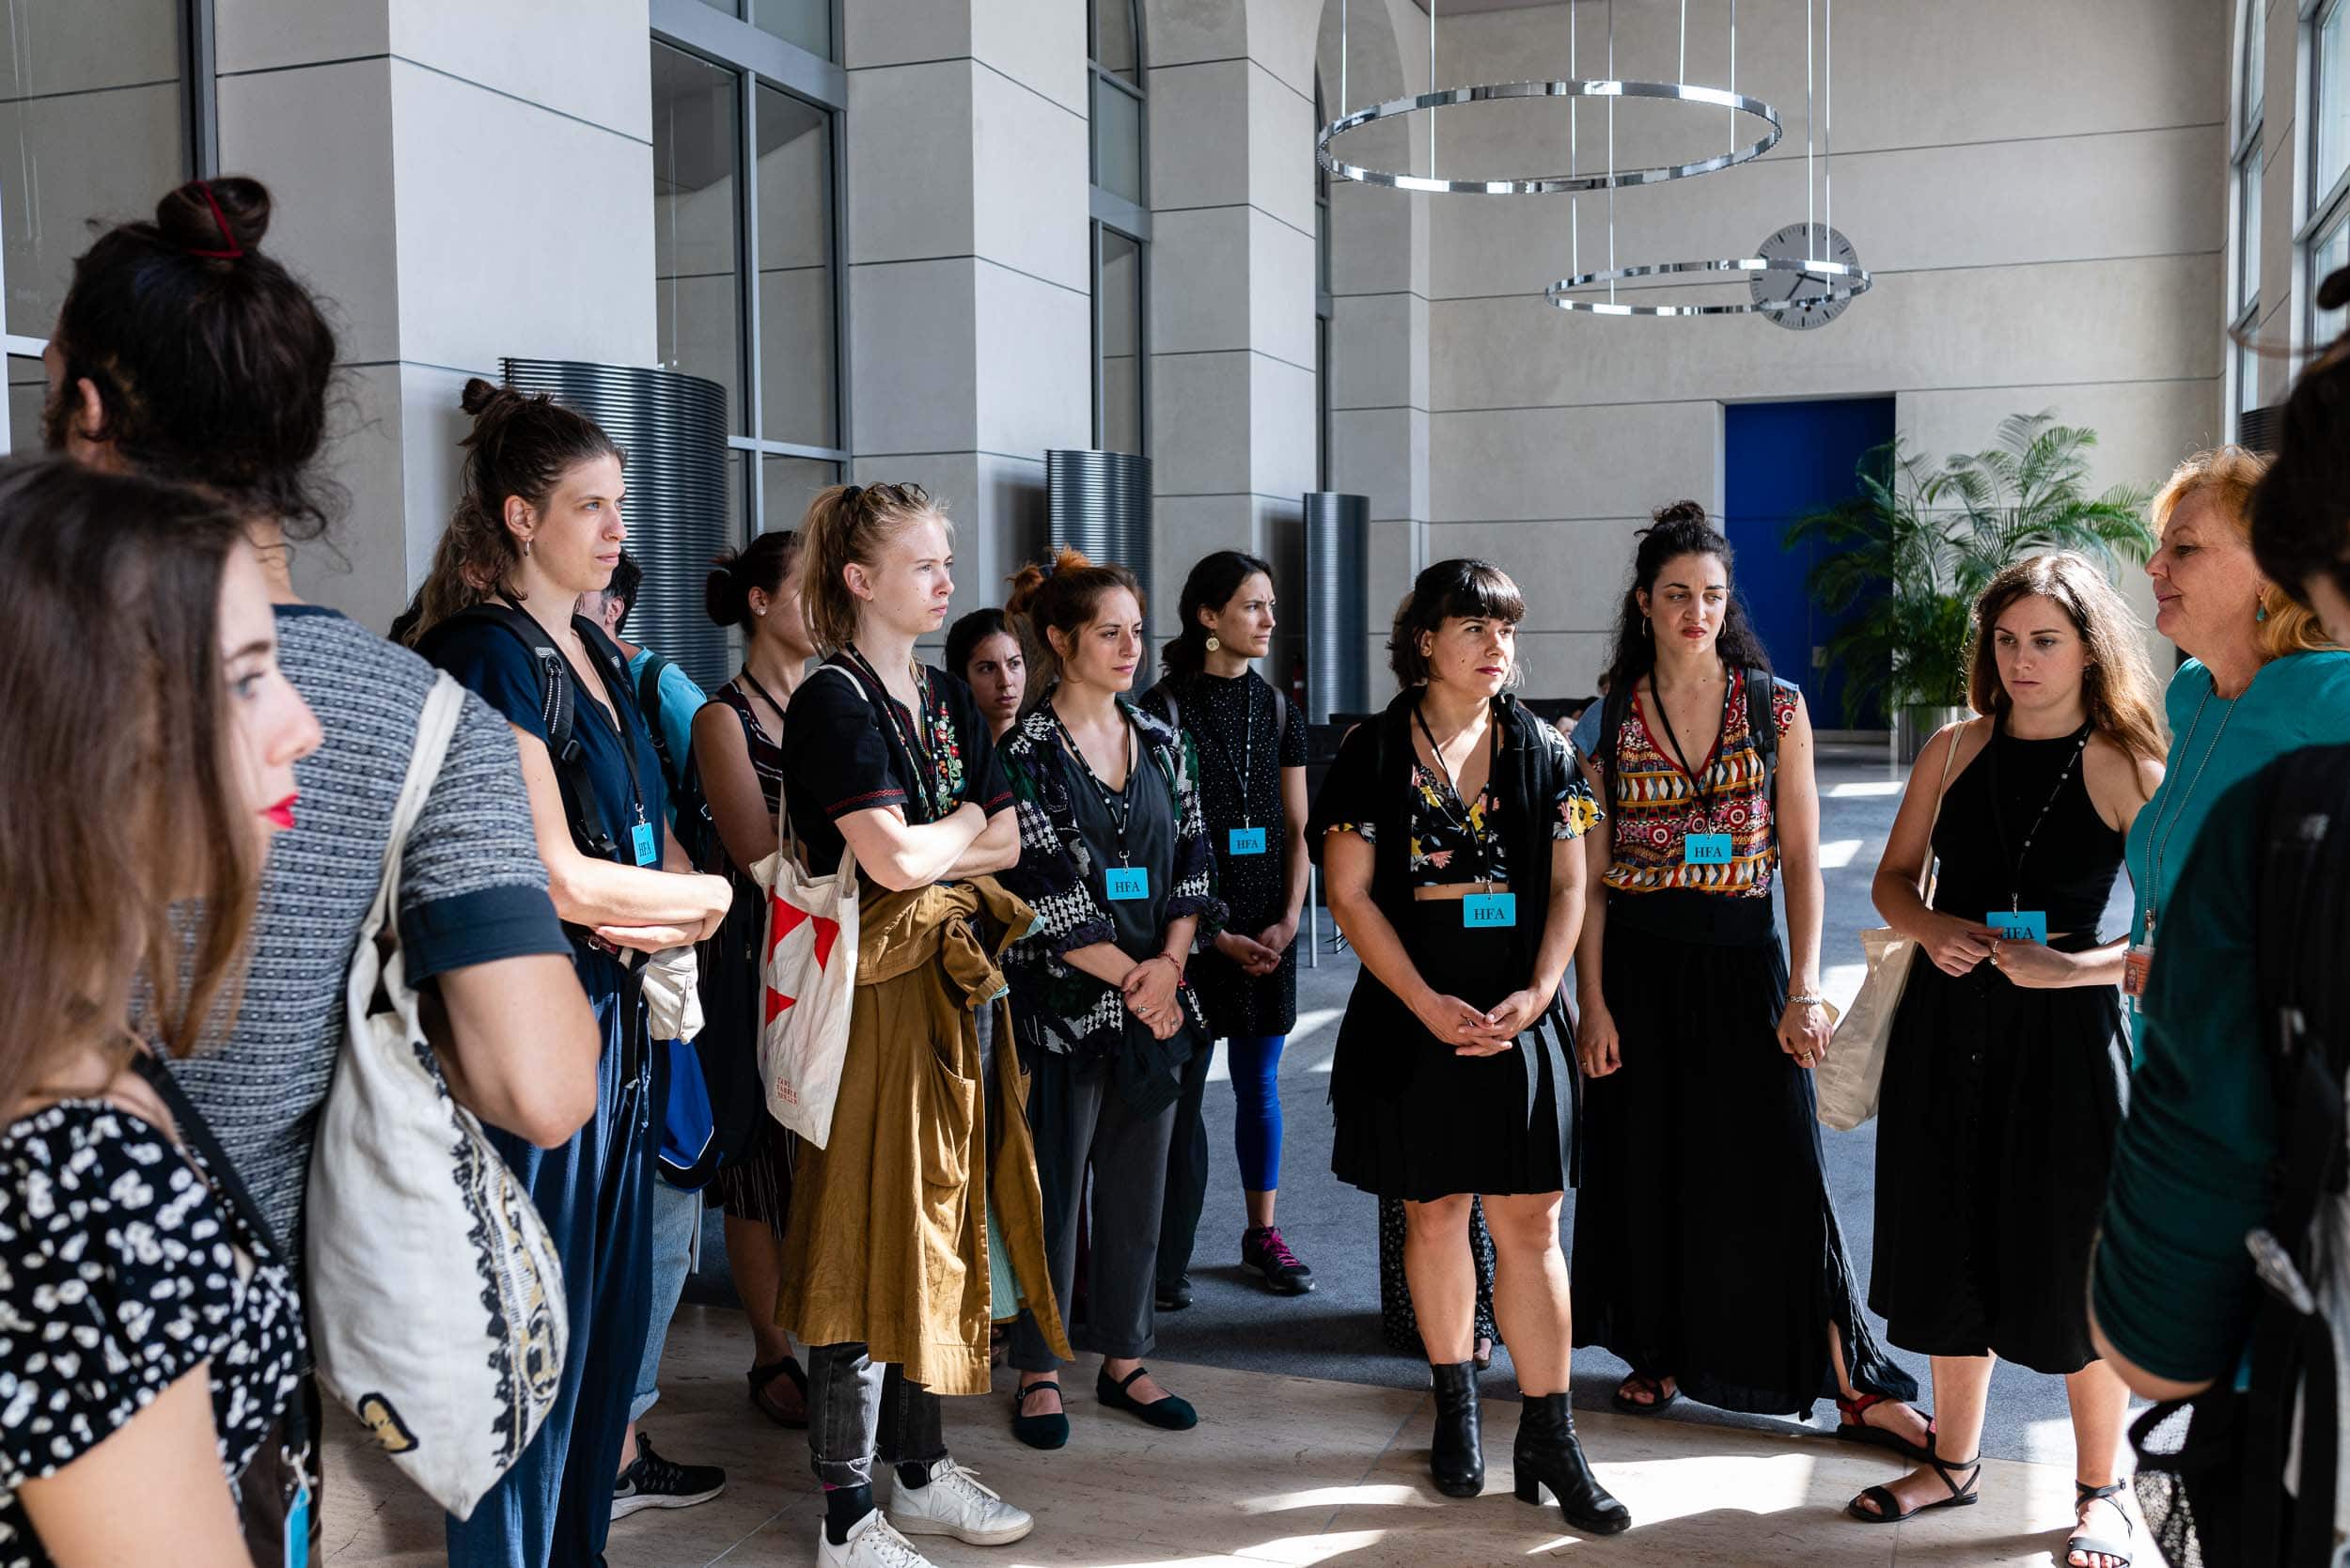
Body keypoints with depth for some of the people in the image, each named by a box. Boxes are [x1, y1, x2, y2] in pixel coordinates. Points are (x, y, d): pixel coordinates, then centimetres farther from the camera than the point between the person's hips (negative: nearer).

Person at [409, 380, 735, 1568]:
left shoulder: (595, 650, 14)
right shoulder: (486, 654, -13)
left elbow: (657, 843, 14)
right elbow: (560, 878, -19)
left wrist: (659, 916, -8)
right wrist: (712, 897, -6)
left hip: (617, 1017, 9)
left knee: (610, 1313, 16)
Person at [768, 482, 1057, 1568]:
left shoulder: (948, 699, 14)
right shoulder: (832, 702, -11)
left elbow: (1005, 845, 9)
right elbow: (889, 857, -21)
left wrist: (929, 845, -8)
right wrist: (966, 827, -3)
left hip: (959, 983, 8)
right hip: (875, 991, -8)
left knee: (942, 1225, 14)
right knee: (871, 1243, -2)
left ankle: (921, 1470, 28)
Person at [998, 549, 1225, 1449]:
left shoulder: (1161, 744, 9)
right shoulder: (1025, 753, -8)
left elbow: (1194, 863, 8)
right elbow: (1040, 893, -13)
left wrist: (1169, 963, -7)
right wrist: (1130, 979, -12)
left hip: (1156, 1001, 5)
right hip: (1062, 1004, -5)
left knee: (1139, 1184, 12)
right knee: (1053, 1187, 4)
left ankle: (1124, 1359, 25)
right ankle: (1040, 1371, 18)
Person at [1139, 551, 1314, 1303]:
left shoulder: (1277, 710, 11)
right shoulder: (1164, 708, -5)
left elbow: (1297, 830, 12)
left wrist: (1288, 921, -2)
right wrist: (1213, 934, -11)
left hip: (1268, 930, 5)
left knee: (1259, 1086, 12)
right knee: (1181, 1091, -1)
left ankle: (1262, 1234, 23)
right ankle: (1168, 1258, 8)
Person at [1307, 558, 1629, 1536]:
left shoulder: (1543, 750, 6)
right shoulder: (1374, 754, -1)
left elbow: (1568, 885, 5)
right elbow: (1350, 892, -5)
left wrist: (1536, 993, -10)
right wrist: (1428, 1004, -13)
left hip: (1520, 1019, 1)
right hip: (1413, 1019, -1)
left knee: (1530, 1223, 0)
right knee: (1435, 1212, 10)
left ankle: (1549, 1439, 8)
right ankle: (1455, 1408, 27)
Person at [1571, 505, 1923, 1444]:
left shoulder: (1777, 707, 1)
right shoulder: (1611, 717, 2)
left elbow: (1800, 857, -1)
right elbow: (1590, 875, 2)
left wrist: (1803, 991, -8)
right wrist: (1591, 1004, -4)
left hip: (1743, 953, -1)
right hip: (1639, 962, 1)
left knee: (1779, 1170, -1)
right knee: (1646, 1164, 9)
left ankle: (1855, 1385, 10)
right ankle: (1659, 1354, 28)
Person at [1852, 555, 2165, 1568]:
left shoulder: (2124, 769, -8)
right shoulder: (1954, 751, 5)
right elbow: (1893, 879, 10)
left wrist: (2065, 967, -23)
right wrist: (1936, 931, -10)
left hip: (2062, 1031, -4)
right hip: (1945, 1026, 4)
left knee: (2071, 1264, 4)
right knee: (1950, 1247, 14)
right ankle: (1953, 1460, 32)